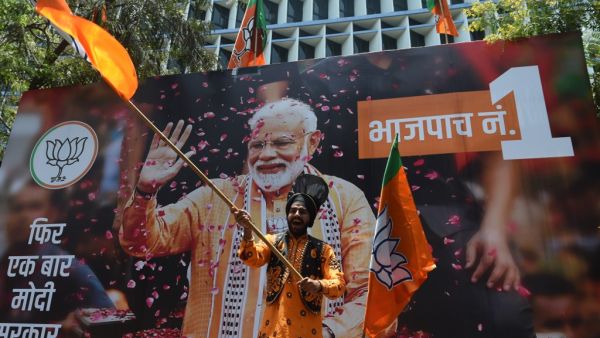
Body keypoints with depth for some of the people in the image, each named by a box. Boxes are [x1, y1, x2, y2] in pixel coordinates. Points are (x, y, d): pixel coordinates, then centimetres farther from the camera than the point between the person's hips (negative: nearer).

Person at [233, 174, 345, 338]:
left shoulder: (323, 250, 3)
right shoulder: (273, 241, 6)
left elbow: (339, 284, -4)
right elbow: (253, 259, -12)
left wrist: (319, 285, -25)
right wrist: (247, 230, -30)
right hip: (274, 324, 1)